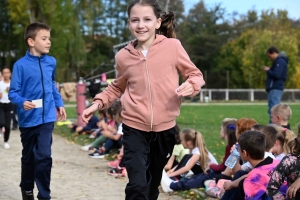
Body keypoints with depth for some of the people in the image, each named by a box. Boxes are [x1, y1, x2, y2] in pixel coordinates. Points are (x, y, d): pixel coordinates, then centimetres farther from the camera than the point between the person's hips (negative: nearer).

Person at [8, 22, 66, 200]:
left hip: (47, 118, 2)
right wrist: (22, 102, -29)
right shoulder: (21, 65, -13)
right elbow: (13, 92, -11)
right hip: (28, 119, -1)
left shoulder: (51, 62, 1)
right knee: (29, 157, 15)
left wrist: (59, 104, 13)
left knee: (44, 156, -9)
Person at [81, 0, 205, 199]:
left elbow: (194, 74, 2)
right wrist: (98, 103, 3)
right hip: (134, 129, 0)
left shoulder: (172, 46, -8)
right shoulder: (123, 56, -2)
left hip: (164, 129, 1)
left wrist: (191, 84, -20)